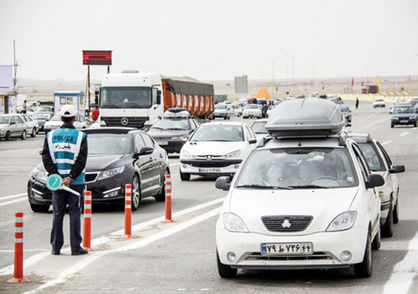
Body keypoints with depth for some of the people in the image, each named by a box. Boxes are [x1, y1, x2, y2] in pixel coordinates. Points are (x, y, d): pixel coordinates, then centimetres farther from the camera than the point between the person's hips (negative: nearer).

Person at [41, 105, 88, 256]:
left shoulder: (51, 135, 4)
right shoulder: (80, 136, -4)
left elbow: (46, 157, -3)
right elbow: (81, 160, -11)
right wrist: (70, 178, -11)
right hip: (75, 182, -2)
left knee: (57, 214, 7)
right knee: (74, 213, 2)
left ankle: (56, 247, 8)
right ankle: (75, 247, 1)